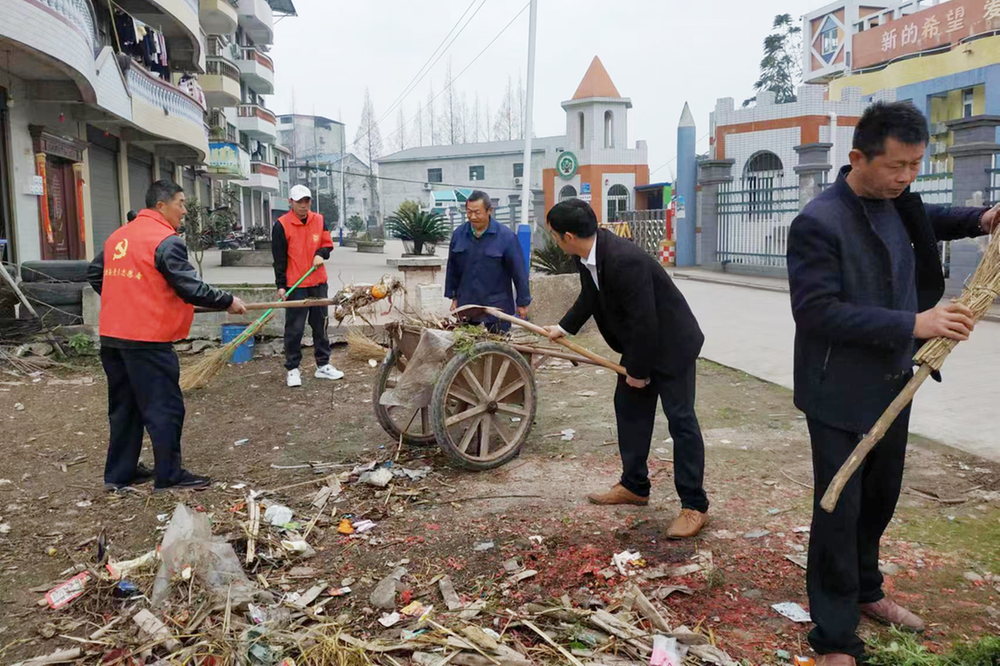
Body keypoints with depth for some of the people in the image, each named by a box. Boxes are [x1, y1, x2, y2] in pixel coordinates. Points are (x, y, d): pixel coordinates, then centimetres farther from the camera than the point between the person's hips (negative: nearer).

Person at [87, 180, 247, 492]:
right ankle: (169, 475, 9)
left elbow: (95, 275, 22)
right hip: (147, 339, -9)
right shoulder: (166, 241, -13)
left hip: (112, 336, 9)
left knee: (125, 406, 17)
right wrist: (228, 301, -4)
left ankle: (119, 472, 26)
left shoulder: (118, 236, 13)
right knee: (164, 408, 1)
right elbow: (192, 288, -16)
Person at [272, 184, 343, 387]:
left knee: (321, 324, 12)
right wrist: (281, 285, -11)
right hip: (295, 286, -5)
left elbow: (328, 244, 14)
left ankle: (323, 365, 22)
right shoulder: (281, 225, -8)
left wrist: (321, 254, -9)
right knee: (294, 328, -1)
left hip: (318, 283, 5)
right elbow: (279, 258, -7)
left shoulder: (319, 220, 5)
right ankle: (292, 369, 9)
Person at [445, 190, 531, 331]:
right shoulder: (459, 234, 1)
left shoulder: (506, 236, -11)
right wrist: (454, 297, 11)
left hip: (497, 308, -3)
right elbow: (452, 269, 10)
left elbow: (519, 271, -7)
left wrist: (523, 302, -5)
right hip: (466, 306, 4)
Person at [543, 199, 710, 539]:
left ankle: (694, 506, 4)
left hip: (671, 342, -9)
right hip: (638, 343, 10)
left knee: (680, 419, -5)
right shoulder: (586, 255, -6)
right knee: (628, 407, 15)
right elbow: (590, 296, 15)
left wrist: (638, 371, -19)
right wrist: (564, 328, 21)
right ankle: (634, 486, 29)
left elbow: (644, 321, -29)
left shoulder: (624, 260, -34)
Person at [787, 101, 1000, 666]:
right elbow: (817, 311, -26)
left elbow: (927, 220, 29)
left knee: (881, 498, 21)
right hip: (840, 393, -8)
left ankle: (865, 592, 43)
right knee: (840, 509, -1)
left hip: (892, 383, 8)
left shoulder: (895, 202, 6)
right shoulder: (819, 223, -20)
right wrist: (912, 324, -30)